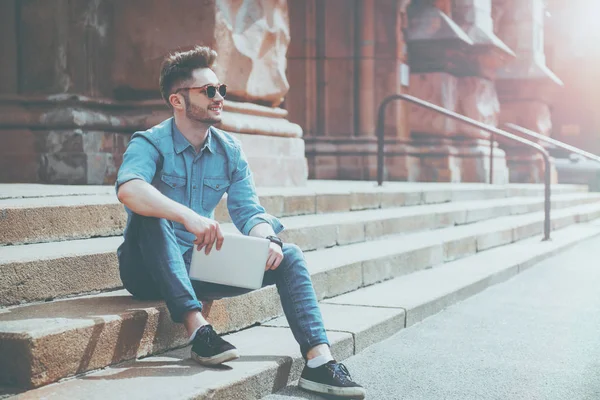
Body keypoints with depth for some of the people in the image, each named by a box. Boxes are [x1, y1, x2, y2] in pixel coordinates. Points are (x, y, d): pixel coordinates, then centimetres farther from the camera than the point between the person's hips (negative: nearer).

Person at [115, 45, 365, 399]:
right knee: (150, 216, -35)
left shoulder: (230, 151, 4)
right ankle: (198, 329, -37)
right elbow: (129, 189, -37)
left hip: (199, 268, 5)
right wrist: (188, 217, -52)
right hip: (150, 272, -5)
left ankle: (318, 361, -22)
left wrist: (269, 240, -24)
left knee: (289, 256, -10)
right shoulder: (151, 144, -14)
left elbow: (249, 211, -1)